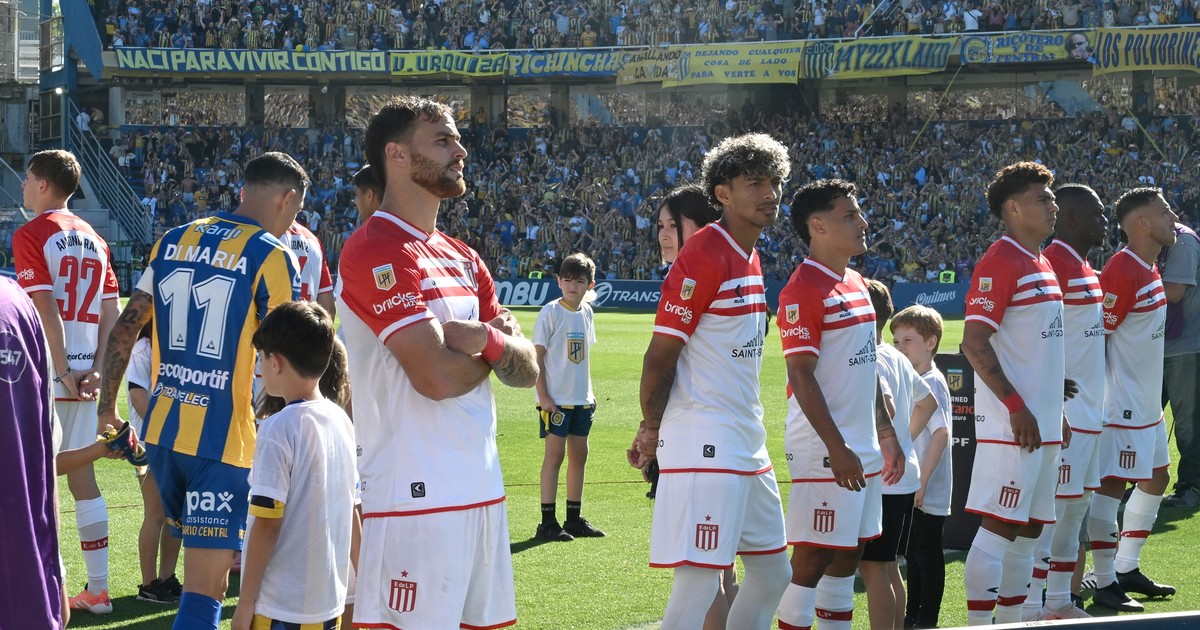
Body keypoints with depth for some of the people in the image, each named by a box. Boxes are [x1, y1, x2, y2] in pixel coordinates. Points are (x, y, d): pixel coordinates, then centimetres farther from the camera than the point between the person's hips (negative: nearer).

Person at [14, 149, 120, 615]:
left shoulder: (31, 235, -8)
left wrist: (63, 372, -15)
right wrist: (95, 370, 3)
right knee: (82, 476, 11)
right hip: (85, 377, 7)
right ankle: (97, 589, 13)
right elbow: (111, 313, 8)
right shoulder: (94, 239, 13)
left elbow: (45, 310, -16)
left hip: (46, 375, -7)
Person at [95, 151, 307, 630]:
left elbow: (124, 331, 10)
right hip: (224, 441, -6)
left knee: (208, 566, 24)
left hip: (162, 431, 6)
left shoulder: (172, 242, 10)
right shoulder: (272, 257, -8)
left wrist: (107, 407, 17)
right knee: (203, 590, -5)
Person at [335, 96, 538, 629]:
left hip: (481, 487, 9)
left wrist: (485, 339, -10)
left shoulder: (462, 260, 17)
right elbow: (438, 376, -20)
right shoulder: (376, 251, -12)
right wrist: (496, 348, 1)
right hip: (416, 495, -8)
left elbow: (526, 370, 12)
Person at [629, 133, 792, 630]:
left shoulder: (750, 258, 14)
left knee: (772, 573, 15)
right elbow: (659, 356, -13)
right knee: (698, 584, -12)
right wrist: (651, 430, 0)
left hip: (748, 444, 10)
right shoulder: (704, 256, -14)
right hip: (705, 447, -10)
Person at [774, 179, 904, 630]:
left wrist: (886, 434, 18)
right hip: (825, 452, -9)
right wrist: (837, 447, -21)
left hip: (864, 449, 9)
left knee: (849, 553, 12)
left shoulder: (857, 285, 14)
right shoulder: (803, 289, -14)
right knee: (812, 558, -6)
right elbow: (802, 376, -18)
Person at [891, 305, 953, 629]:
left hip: (929, 493, -9)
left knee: (928, 555, -2)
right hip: (910, 490, 9)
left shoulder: (931, 383, -16)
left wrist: (921, 481, -26)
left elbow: (941, 433, -24)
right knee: (914, 555, 17)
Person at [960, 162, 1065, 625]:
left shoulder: (1042, 265, 16)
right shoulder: (1001, 261, -13)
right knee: (998, 528, -8)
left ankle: (1009, 622, 18)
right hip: (1012, 426, -9)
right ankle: (979, 623, -6)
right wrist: (1016, 406, -22)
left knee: (1028, 532, 12)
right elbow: (975, 344, -19)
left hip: (1044, 426, 9)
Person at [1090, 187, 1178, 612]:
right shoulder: (1121, 272, -20)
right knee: (1111, 487, -6)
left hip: (1148, 403, 11)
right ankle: (1105, 585, 0)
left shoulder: (1148, 269, 11)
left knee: (1155, 479, 17)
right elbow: (1093, 338, -19)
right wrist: (1096, 398, -18)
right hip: (1123, 403, -11)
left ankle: (1126, 569, 27)